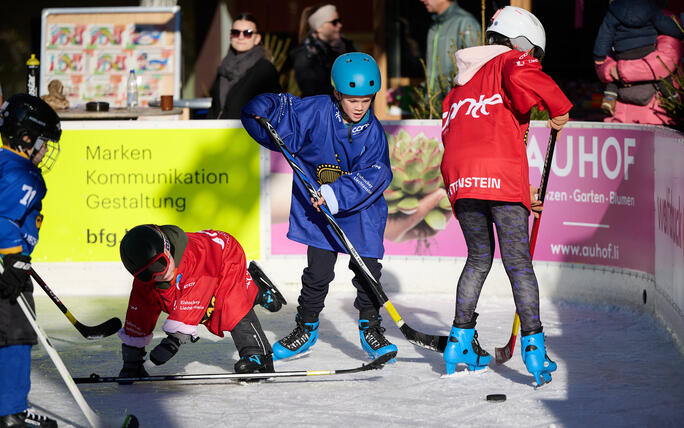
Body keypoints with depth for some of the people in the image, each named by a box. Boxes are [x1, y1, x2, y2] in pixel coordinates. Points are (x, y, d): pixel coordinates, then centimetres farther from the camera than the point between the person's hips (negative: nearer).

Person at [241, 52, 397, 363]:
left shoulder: (373, 132, -11)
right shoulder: (317, 111, -14)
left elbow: (373, 175, -19)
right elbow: (279, 107, -6)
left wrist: (336, 195, -31)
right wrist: (262, 110, -31)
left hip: (360, 209, 1)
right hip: (317, 205, 0)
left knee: (367, 270, -1)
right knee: (318, 270, 0)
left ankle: (370, 327, 17)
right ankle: (306, 328, 17)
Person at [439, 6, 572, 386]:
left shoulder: (461, 85, 30)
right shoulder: (510, 61, 8)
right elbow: (521, 77, -19)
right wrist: (557, 109, -4)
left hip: (461, 181, 6)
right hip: (502, 176, -6)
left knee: (479, 259, 20)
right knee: (518, 263, -5)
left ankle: (461, 341, 18)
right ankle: (533, 345, -11)